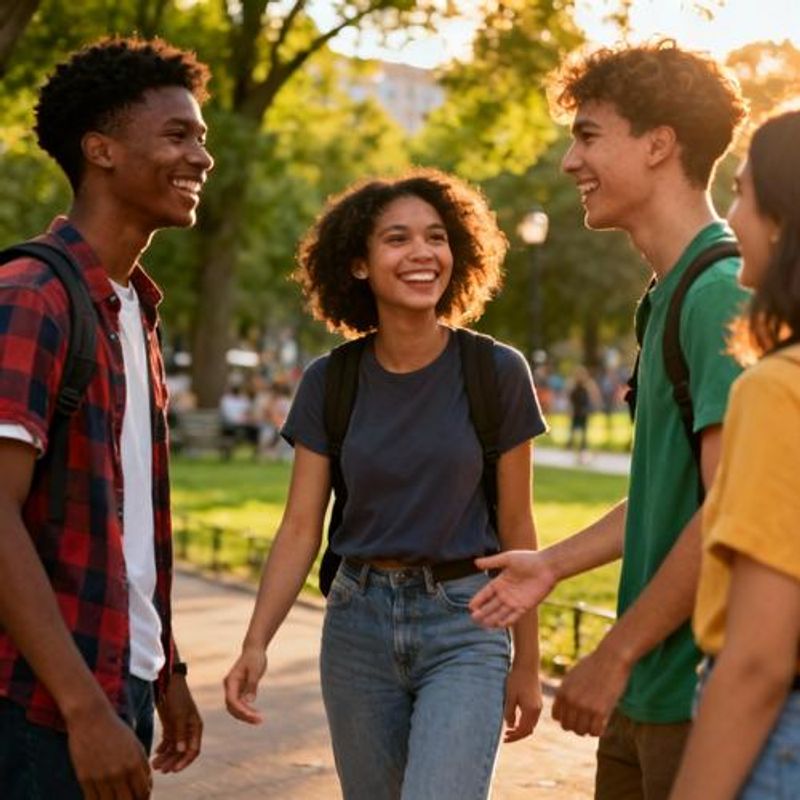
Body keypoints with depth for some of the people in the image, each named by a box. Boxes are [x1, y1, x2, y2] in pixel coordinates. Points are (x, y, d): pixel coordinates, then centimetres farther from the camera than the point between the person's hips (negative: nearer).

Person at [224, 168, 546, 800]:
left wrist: (527, 660, 3)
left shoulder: (497, 373, -7)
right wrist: (256, 643, -15)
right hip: (358, 623, 3)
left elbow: (515, 526, 0)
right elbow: (300, 529, -1)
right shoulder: (329, 383, -1)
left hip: (464, 628, -3)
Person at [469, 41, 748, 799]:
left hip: (700, 686, -9)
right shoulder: (670, 296, 11)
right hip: (647, 685, 9)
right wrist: (555, 563, 17)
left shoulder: (722, 292, -18)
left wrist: (615, 653, -17)